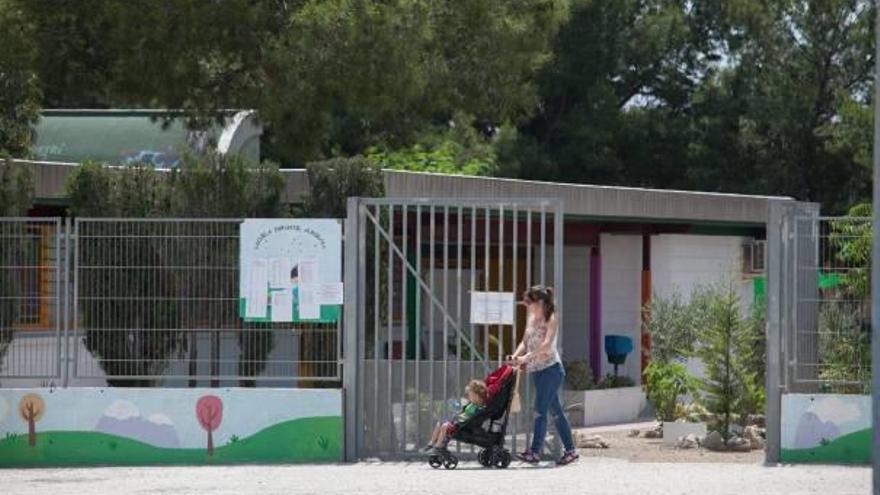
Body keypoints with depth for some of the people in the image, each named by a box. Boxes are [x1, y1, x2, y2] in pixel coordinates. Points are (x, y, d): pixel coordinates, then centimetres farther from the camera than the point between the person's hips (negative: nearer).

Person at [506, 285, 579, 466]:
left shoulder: (551, 320, -10)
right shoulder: (531, 319, 12)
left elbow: (546, 345, -22)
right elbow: (525, 342, 11)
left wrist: (527, 357, -31)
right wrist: (515, 356, -7)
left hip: (550, 368, -8)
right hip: (538, 370, 8)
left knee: (540, 410, -11)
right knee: (556, 411, 11)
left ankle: (535, 451, -11)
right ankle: (570, 450, 16)